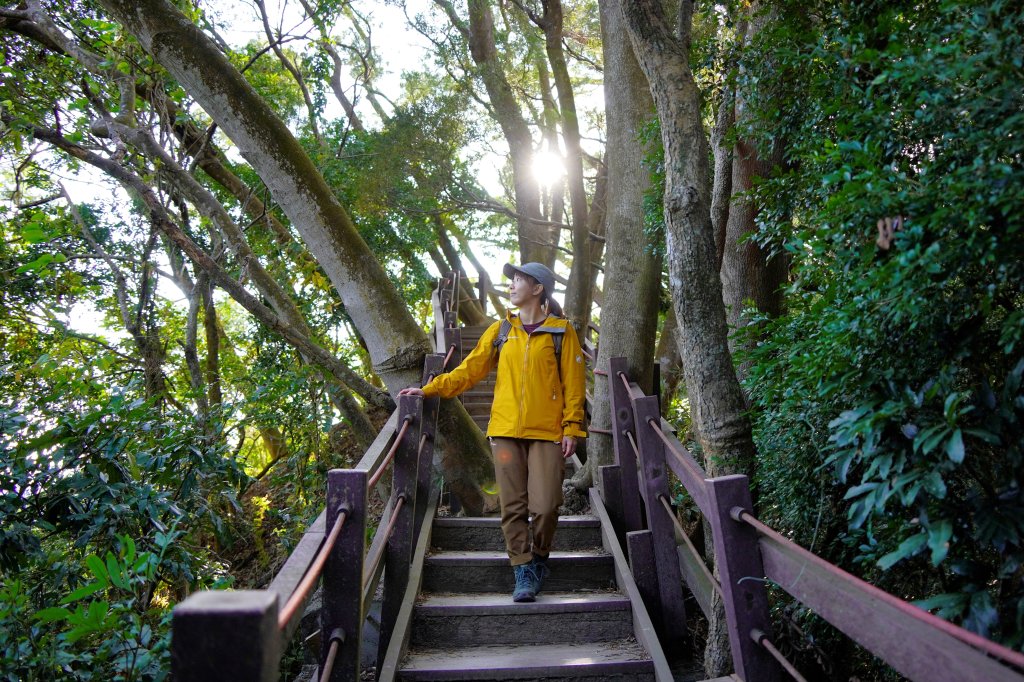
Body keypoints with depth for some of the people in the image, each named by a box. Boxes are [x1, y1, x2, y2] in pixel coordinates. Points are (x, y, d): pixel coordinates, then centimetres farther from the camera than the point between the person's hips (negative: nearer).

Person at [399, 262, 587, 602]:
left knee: (545, 506, -5)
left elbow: (573, 384, 1)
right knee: (513, 507, 3)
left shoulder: (561, 331, 3)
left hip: (547, 433, -2)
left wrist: (571, 428, -6)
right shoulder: (501, 331, 11)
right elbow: (469, 370, 12)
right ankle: (523, 573, 17)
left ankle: (539, 558, 24)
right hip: (505, 430, 3)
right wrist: (429, 389, 6)